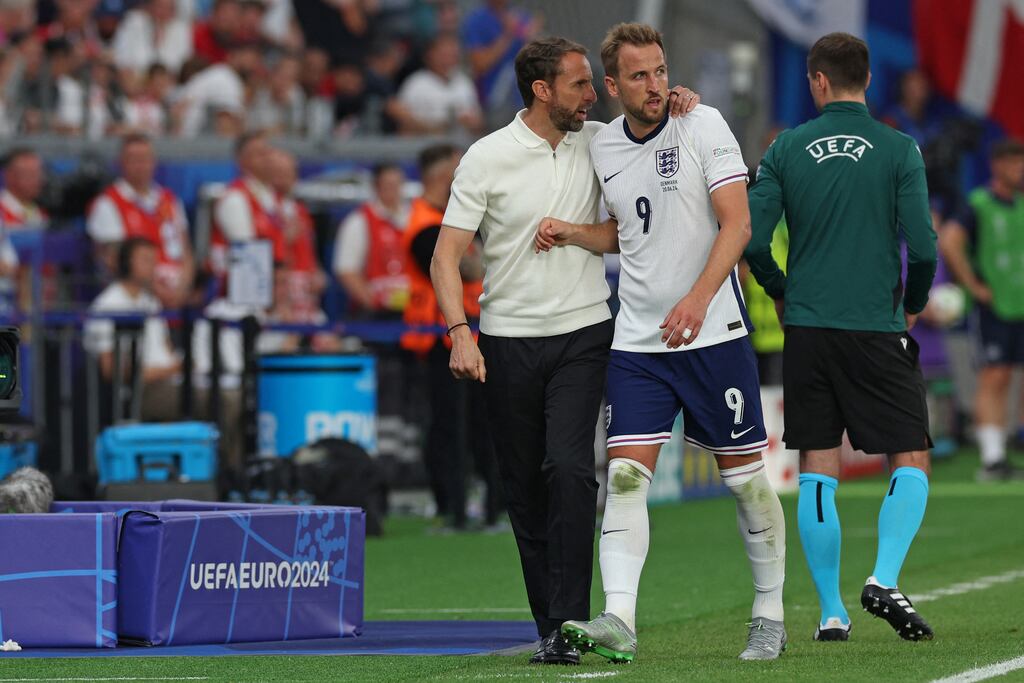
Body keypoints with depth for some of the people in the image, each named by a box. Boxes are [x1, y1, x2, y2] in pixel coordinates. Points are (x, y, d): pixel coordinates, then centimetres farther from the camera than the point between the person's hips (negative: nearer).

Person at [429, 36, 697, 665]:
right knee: (524, 489, 3)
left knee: (570, 470, -16)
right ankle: (550, 625, 14)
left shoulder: (596, 142, 5)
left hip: (584, 335, 1)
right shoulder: (488, 158, -5)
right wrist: (461, 334, -19)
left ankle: (568, 625, -16)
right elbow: (447, 257, -5)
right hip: (508, 344, -1)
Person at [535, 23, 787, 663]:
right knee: (626, 476, -11)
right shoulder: (604, 147, 8)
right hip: (637, 341, 4)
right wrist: (571, 233, 6)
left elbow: (737, 224, -15)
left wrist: (698, 297, -27)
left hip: (714, 334, -4)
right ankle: (619, 620, -19)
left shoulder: (704, 126, -8)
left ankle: (770, 616, 18)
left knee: (746, 475, 5)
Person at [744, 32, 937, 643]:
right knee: (911, 461, 6)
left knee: (817, 472, 8)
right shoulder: (899, 150, -4)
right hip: (878, 329, -2)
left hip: (807, 329, 2)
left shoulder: (787, 150, 2)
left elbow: (752, 237, -2)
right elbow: (922, 247, -9)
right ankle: (885, 580, -15)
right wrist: (912, 306, 10)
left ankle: (832, 612, 6)